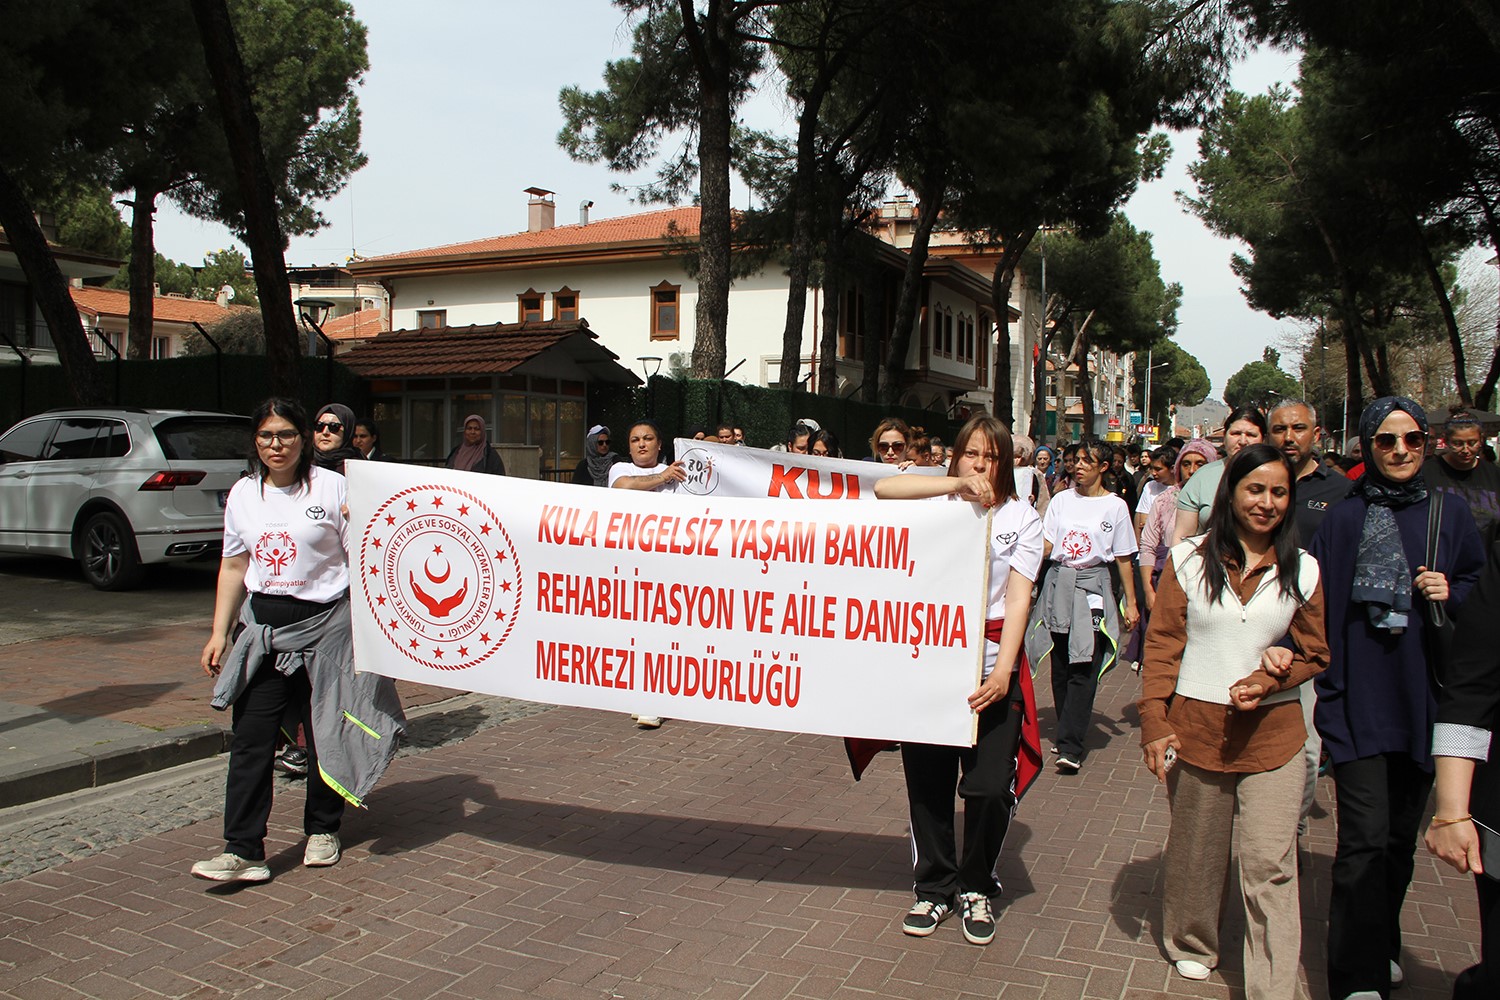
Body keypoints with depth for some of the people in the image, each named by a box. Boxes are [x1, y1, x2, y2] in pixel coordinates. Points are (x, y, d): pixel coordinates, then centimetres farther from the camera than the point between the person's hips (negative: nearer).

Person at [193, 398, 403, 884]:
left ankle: (322, 830, 25)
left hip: (325, 624, -4)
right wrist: (219, 632, 11)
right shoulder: (243, 494, 9)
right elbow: (234, 566, 14)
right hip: (263, 628, 4)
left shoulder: (332, 487, -5)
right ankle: (242, 850, 1)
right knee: (250, 738, -3)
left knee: (325, 734, 6)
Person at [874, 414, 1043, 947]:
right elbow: (883, 489, -14)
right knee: (927, 783, 8)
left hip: (991, 663, 0)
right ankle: (934, 888, 28)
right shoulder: (938, 502, 6)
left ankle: (976, 887, 22)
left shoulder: (1022, 518, 6)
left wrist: (1002, 670, -16)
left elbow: (1018, 598, -4)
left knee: (990, 788, -3)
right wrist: (957, 485, -20)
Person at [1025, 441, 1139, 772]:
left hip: (1093, 588, -3)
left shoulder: (1115, 506, 3)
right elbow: (1045, 547, 6)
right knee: (1060, 666, 7)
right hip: (1059, 583, 3)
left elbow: (1123, 558, 5)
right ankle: (1069, 733, 21)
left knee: (1083, 669, -10)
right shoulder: (1061, 500, 9)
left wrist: (1131, 603, 4)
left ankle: (1070, 747, -11)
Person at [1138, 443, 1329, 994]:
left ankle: (1273, 988, 8)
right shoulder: (1189, 560, -1)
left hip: (1273, 734, 0)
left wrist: (1271, 680, -10)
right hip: (1196, 727, 0)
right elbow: (1162, 645, -1)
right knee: (1195, 853, 15)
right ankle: (1192, 945, 38)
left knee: (1270, 867, -2)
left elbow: (1315, 653, 11)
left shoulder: (1301, 571, 3)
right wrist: (1155, 723, -7)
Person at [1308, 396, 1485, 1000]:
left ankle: (1382, 948, 32)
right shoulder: (1343, 520, -1)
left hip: (1422, 699, 3)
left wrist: (1451, 594, -7)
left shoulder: (1450, 515, 6)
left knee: (1401, 836, 14)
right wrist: (1325, 690, -12)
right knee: (1365, 839, -7)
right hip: (1359, 700, -3)